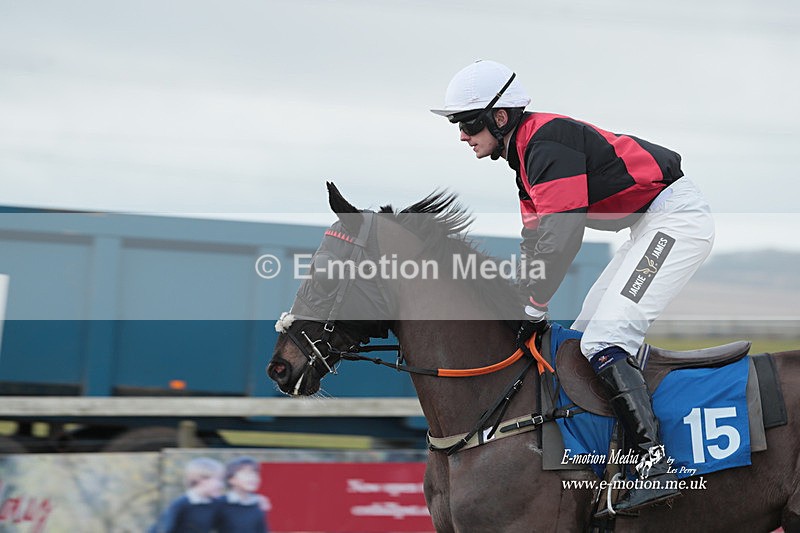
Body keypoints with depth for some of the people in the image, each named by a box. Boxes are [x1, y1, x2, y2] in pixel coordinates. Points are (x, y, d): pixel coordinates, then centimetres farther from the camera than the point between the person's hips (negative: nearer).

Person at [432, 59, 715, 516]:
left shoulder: (548, 144, -18)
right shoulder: (528, 152, 15)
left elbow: (562, 236, -23)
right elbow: (536, 239, 19)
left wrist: (535, 309, -15)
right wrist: (521, 305, 12)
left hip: (676, 217, -11)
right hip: (653, 224, 11)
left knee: (604, 341, -19)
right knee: (583, 336, 12)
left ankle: (656, 465, -25)